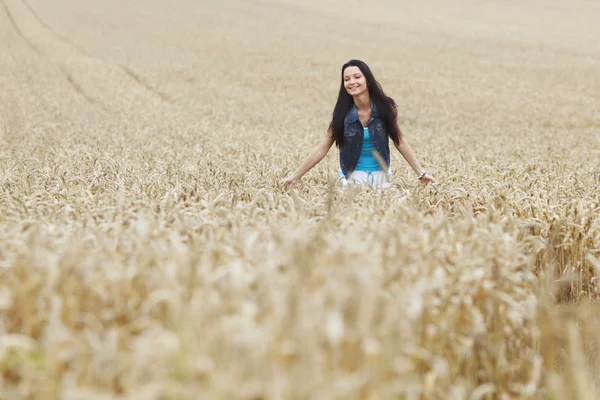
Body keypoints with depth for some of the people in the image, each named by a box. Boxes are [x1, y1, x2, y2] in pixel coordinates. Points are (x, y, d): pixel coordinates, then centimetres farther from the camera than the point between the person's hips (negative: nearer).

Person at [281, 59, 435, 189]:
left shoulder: (385, 107, -10)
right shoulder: (343, 113, -10)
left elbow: (399, 142, 0)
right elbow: (321, 149, -8)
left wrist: (421, 173, -2)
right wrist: (295, 176, -12)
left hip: (381, 175, 1)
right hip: (353, 176, -1)